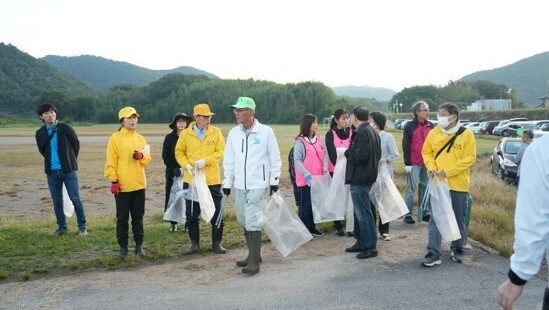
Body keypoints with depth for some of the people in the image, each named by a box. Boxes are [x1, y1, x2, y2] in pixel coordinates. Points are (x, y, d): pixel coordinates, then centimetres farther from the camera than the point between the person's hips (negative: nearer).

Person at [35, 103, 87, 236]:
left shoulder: (66, 128, -5)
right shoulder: (40, 133, 4)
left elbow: (76, 144, 4)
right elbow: (42, 150, 18)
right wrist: (52, 160, 14)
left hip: (69, 170, -3)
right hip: (52, 171, 3)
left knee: (75, 199, -2)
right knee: (57, 201, 10)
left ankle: (82, 226, 8)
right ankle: (62, 227, 22)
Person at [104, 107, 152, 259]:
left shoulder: (141, 138, 10)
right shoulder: (115, 138, -4)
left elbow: (147, 160, 12)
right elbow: (110, 162, -7)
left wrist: (141, 156, -10)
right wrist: (113, 180, -12)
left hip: (139, 184, 4)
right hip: (122, 185, -4)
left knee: (138, 216, 10)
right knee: (122, 217, 3)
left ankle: (139, 245, 19)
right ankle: (123, 247, 13)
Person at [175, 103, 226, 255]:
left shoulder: (216, 132, -2)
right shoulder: (186, 134, 0)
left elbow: (220, 152, -5)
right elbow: (179, 153, 5)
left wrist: (205, 160, -19)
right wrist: (187, 165, -12)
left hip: (212, 180, -1)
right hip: (191, 179, 1)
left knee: (216, 212, 5)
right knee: (191, 213, 10)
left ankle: (216, 243, 19)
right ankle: (194, 242, 27)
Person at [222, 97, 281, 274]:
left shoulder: (266, 132, -8)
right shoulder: (233, 133, 5)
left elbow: (275, 159, -2)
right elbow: (229, 160, 11)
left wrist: (274, 181, -3)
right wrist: (227, 182, 9)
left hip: (258, 185, -5)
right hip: (239, 186, 6)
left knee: (253, 223, -9)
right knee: (244, 221, 13)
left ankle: (254, 261, -2)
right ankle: (253, 254, 28)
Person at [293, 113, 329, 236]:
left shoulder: (319, 139, 8)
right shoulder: (300, 142, -10)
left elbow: (325, 155, 10)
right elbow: (297, 160, -13)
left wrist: (325, 169, -5)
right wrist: (306, 174, -20)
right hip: (306, 180, -6)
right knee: (305, 204, 1)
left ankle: (311, 227, 24)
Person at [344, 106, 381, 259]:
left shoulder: (362, 133, -17)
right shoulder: (373, 132, 13)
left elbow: (360, 156, -26)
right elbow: (377, 155, 19)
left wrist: (348, 153, -8)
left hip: (359, 178, -10)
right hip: (368, 175, 10)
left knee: (363, 213, -4)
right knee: (359, 211, 17)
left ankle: (370, 247, 2)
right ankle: (361, 242, 26)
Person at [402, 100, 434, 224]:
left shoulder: (430, 125, 10)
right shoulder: (410, 126, -3)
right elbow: (405, 145, -5)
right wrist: (407, 163, -10)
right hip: (414, 163, -4)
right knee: (411, 188, -1)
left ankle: (426, 212, 17)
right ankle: (408, 214, 5)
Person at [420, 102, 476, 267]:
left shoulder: (467, 134, -6)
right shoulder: (433, 133, 1)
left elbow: (470, 158, -9)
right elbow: (426, 153, 10)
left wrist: (449, 171, -17)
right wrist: (431, 167, -10)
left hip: (458, 184, -1)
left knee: (458, 219, 13)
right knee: (435, 219, 0)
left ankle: (457, 249, 32)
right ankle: (433, 253, 3)